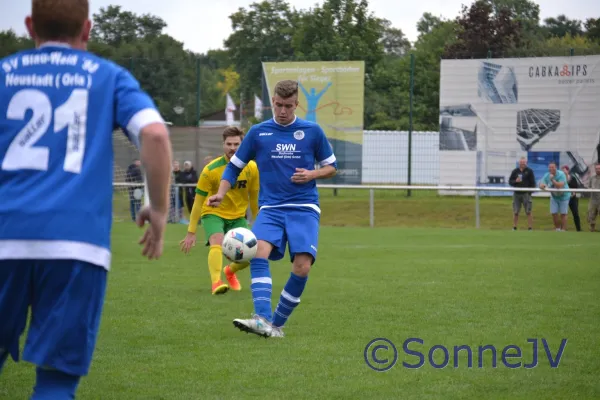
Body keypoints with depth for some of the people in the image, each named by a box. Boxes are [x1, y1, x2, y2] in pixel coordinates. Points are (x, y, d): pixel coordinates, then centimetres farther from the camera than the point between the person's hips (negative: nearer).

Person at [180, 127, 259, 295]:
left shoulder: (251, 168, -11)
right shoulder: (211, 170, -20)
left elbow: (255, 198, 4)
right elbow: (198, 202, -13)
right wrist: (191, 233, -13)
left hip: (238, 216, 4)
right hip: (213, 214, -4)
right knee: (218, 243, -32)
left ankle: (230, 271, 27)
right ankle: (216, 283, -41)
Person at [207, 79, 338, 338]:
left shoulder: (312, 131, 6)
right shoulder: (258, 132, 7)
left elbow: (331, 167, 14)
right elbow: (234, 166, 14)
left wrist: (312, 174, -7)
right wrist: (221, 193, -3)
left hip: (304, 209, -1)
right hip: (270, 208, 1)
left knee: (302, 266, -20)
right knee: (259, 251, -28)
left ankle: (276, 324, -4)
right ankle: (262, 319, -36)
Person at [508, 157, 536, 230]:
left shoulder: (529, 171, 2)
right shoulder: (515, 171, 9)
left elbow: (533, 183, 0)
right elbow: (510, 181, 9)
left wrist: (530, 191, -10)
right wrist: (515, 181, -11)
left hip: (526, 194, -3)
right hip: (516, 194, 3)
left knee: (528, 212, -3)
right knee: (515, 212, 6)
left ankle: (530, 228, 0)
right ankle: (514, 228, 15)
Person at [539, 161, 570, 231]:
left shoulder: (561, 174, -25)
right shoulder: (547, 175, -10)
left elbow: (560, 185, -34)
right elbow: (541, 184, -15)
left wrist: (552, 180, -41)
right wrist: (542, 185, -39)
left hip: (563, 196, -4)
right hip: (554, 197, 4)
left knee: (563, 214, -3)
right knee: (554, 213, 3)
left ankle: (563, 230, 3)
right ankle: (557, 228, 20)